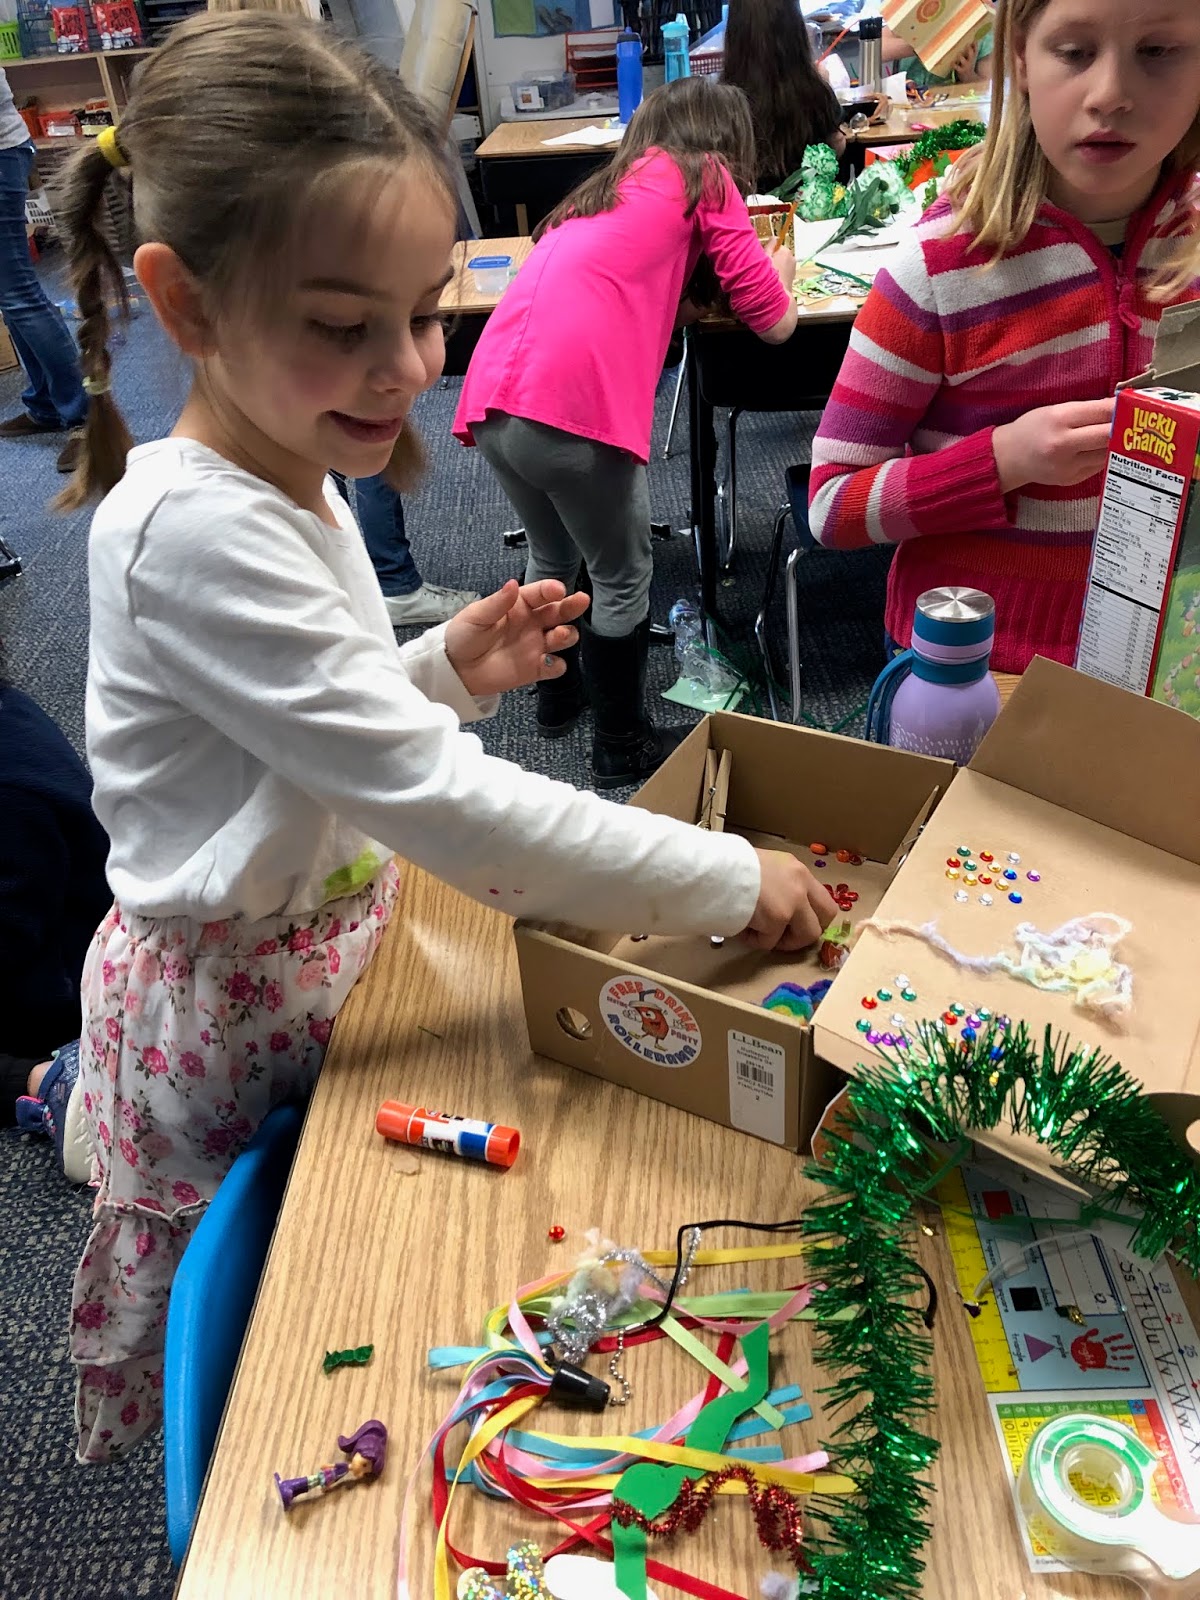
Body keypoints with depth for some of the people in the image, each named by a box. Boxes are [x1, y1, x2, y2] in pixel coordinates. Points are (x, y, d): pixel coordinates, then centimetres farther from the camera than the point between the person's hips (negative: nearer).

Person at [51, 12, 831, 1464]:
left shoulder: (288, 482, 1)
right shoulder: (196, 534, -29)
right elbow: (437, 801, -33)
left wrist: (448, 669, -8)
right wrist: (734, 880, -27)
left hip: (327, 935, 8)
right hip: (234, 1006, -8)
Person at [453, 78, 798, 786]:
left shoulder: (607, 187, 30)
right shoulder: (704, 177, 12)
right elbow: (775, 322, 11)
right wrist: (780, 271, 30)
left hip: (493, 398, 7)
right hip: (572, 407, -7)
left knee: (552, 557, 28)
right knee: (622, 581, 11)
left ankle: (557, 695, 45)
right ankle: (622, 747, 25)